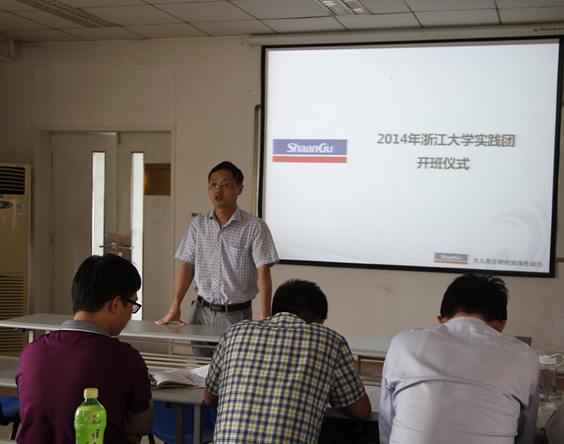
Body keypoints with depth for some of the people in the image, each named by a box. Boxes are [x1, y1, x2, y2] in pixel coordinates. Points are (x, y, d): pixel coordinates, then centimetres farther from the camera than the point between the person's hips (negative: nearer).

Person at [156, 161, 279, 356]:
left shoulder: (255, 227, -5)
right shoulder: (198, 225, 8)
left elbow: (263, 272, -10)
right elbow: (187, 267, 8)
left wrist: (265, 316, -20)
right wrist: (175, 308, 0)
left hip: (236, 314, -3)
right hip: (201, 311, 3)